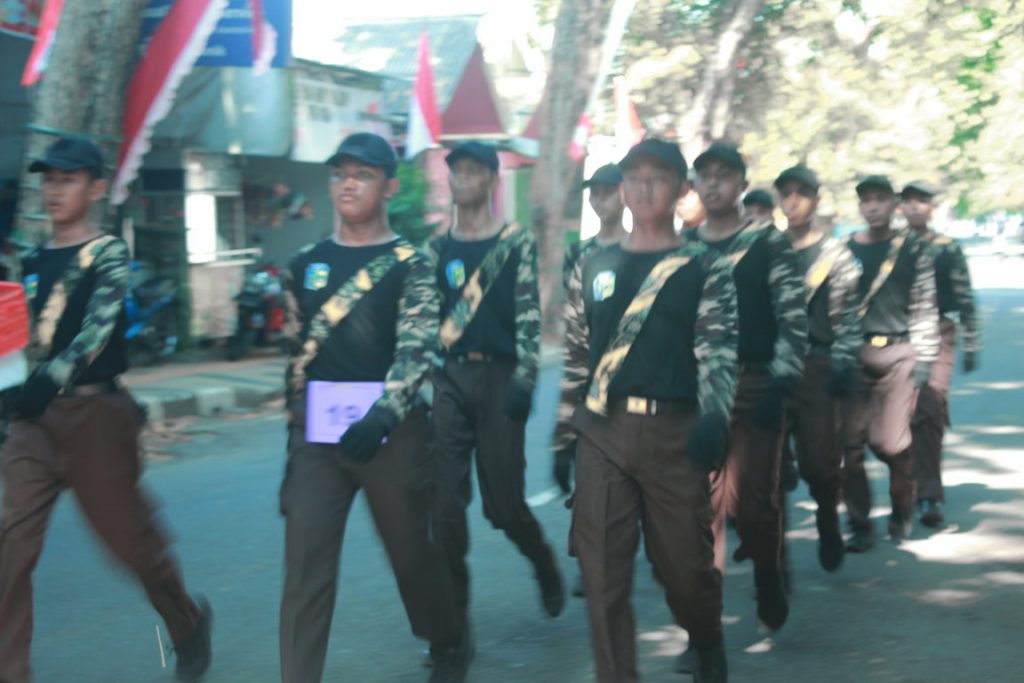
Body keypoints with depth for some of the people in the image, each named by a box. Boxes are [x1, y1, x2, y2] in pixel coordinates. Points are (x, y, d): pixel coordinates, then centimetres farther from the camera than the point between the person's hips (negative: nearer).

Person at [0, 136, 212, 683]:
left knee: (129, 535, 8)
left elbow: (99, 324, -22)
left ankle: (189, 624, 34)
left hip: (95, 412, -5)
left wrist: (55, 377, -36)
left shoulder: (108, 254, -6)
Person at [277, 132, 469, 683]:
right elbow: (297, 359, 16)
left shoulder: (412, 265, -2)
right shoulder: (305, 266, 12)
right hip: (318, 436, 3)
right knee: (305, 569, -5)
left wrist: (380, 418, -31)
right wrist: (293, 444, 12)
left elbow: (418, 349, -15)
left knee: (413, 552, 12)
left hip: (393, 431, -3)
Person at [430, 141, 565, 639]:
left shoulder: (516, 242, 0)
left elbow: (529, 315, -7)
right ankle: (453, 614, 5)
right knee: (445, 502, -4)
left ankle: (545, 565, 31)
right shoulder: (438, 248, 11)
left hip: (498, 378, -3)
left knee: (504, 502, 0)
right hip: (449, 378, 3)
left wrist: (524, 379, -17)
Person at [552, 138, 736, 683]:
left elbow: (718, 349, -10)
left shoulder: (703, 269, 2)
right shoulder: (593, 268, 12)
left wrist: (713, 417, -28)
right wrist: (564, 432, 11)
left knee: (684, 559, 8)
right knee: (602, 568, -1)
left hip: (673, 431, -2)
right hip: (602, 432, 3)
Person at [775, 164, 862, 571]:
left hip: (817, 367, -2)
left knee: (820, 461, -3)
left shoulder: (835, 254, 3)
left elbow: (848, 314, 1)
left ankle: (828, 522, 27)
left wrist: (844, 362, -9)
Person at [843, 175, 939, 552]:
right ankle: (859, 525, 9)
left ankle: (902, 507, 22)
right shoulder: (845, 249, 9)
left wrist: (922, 364, -7)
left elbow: (926, 308, -1)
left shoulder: (913, 248, 2)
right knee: (850, 443, -2)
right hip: (854, 354, 2)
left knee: (890, 442, -6)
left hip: (898, 353, -2)